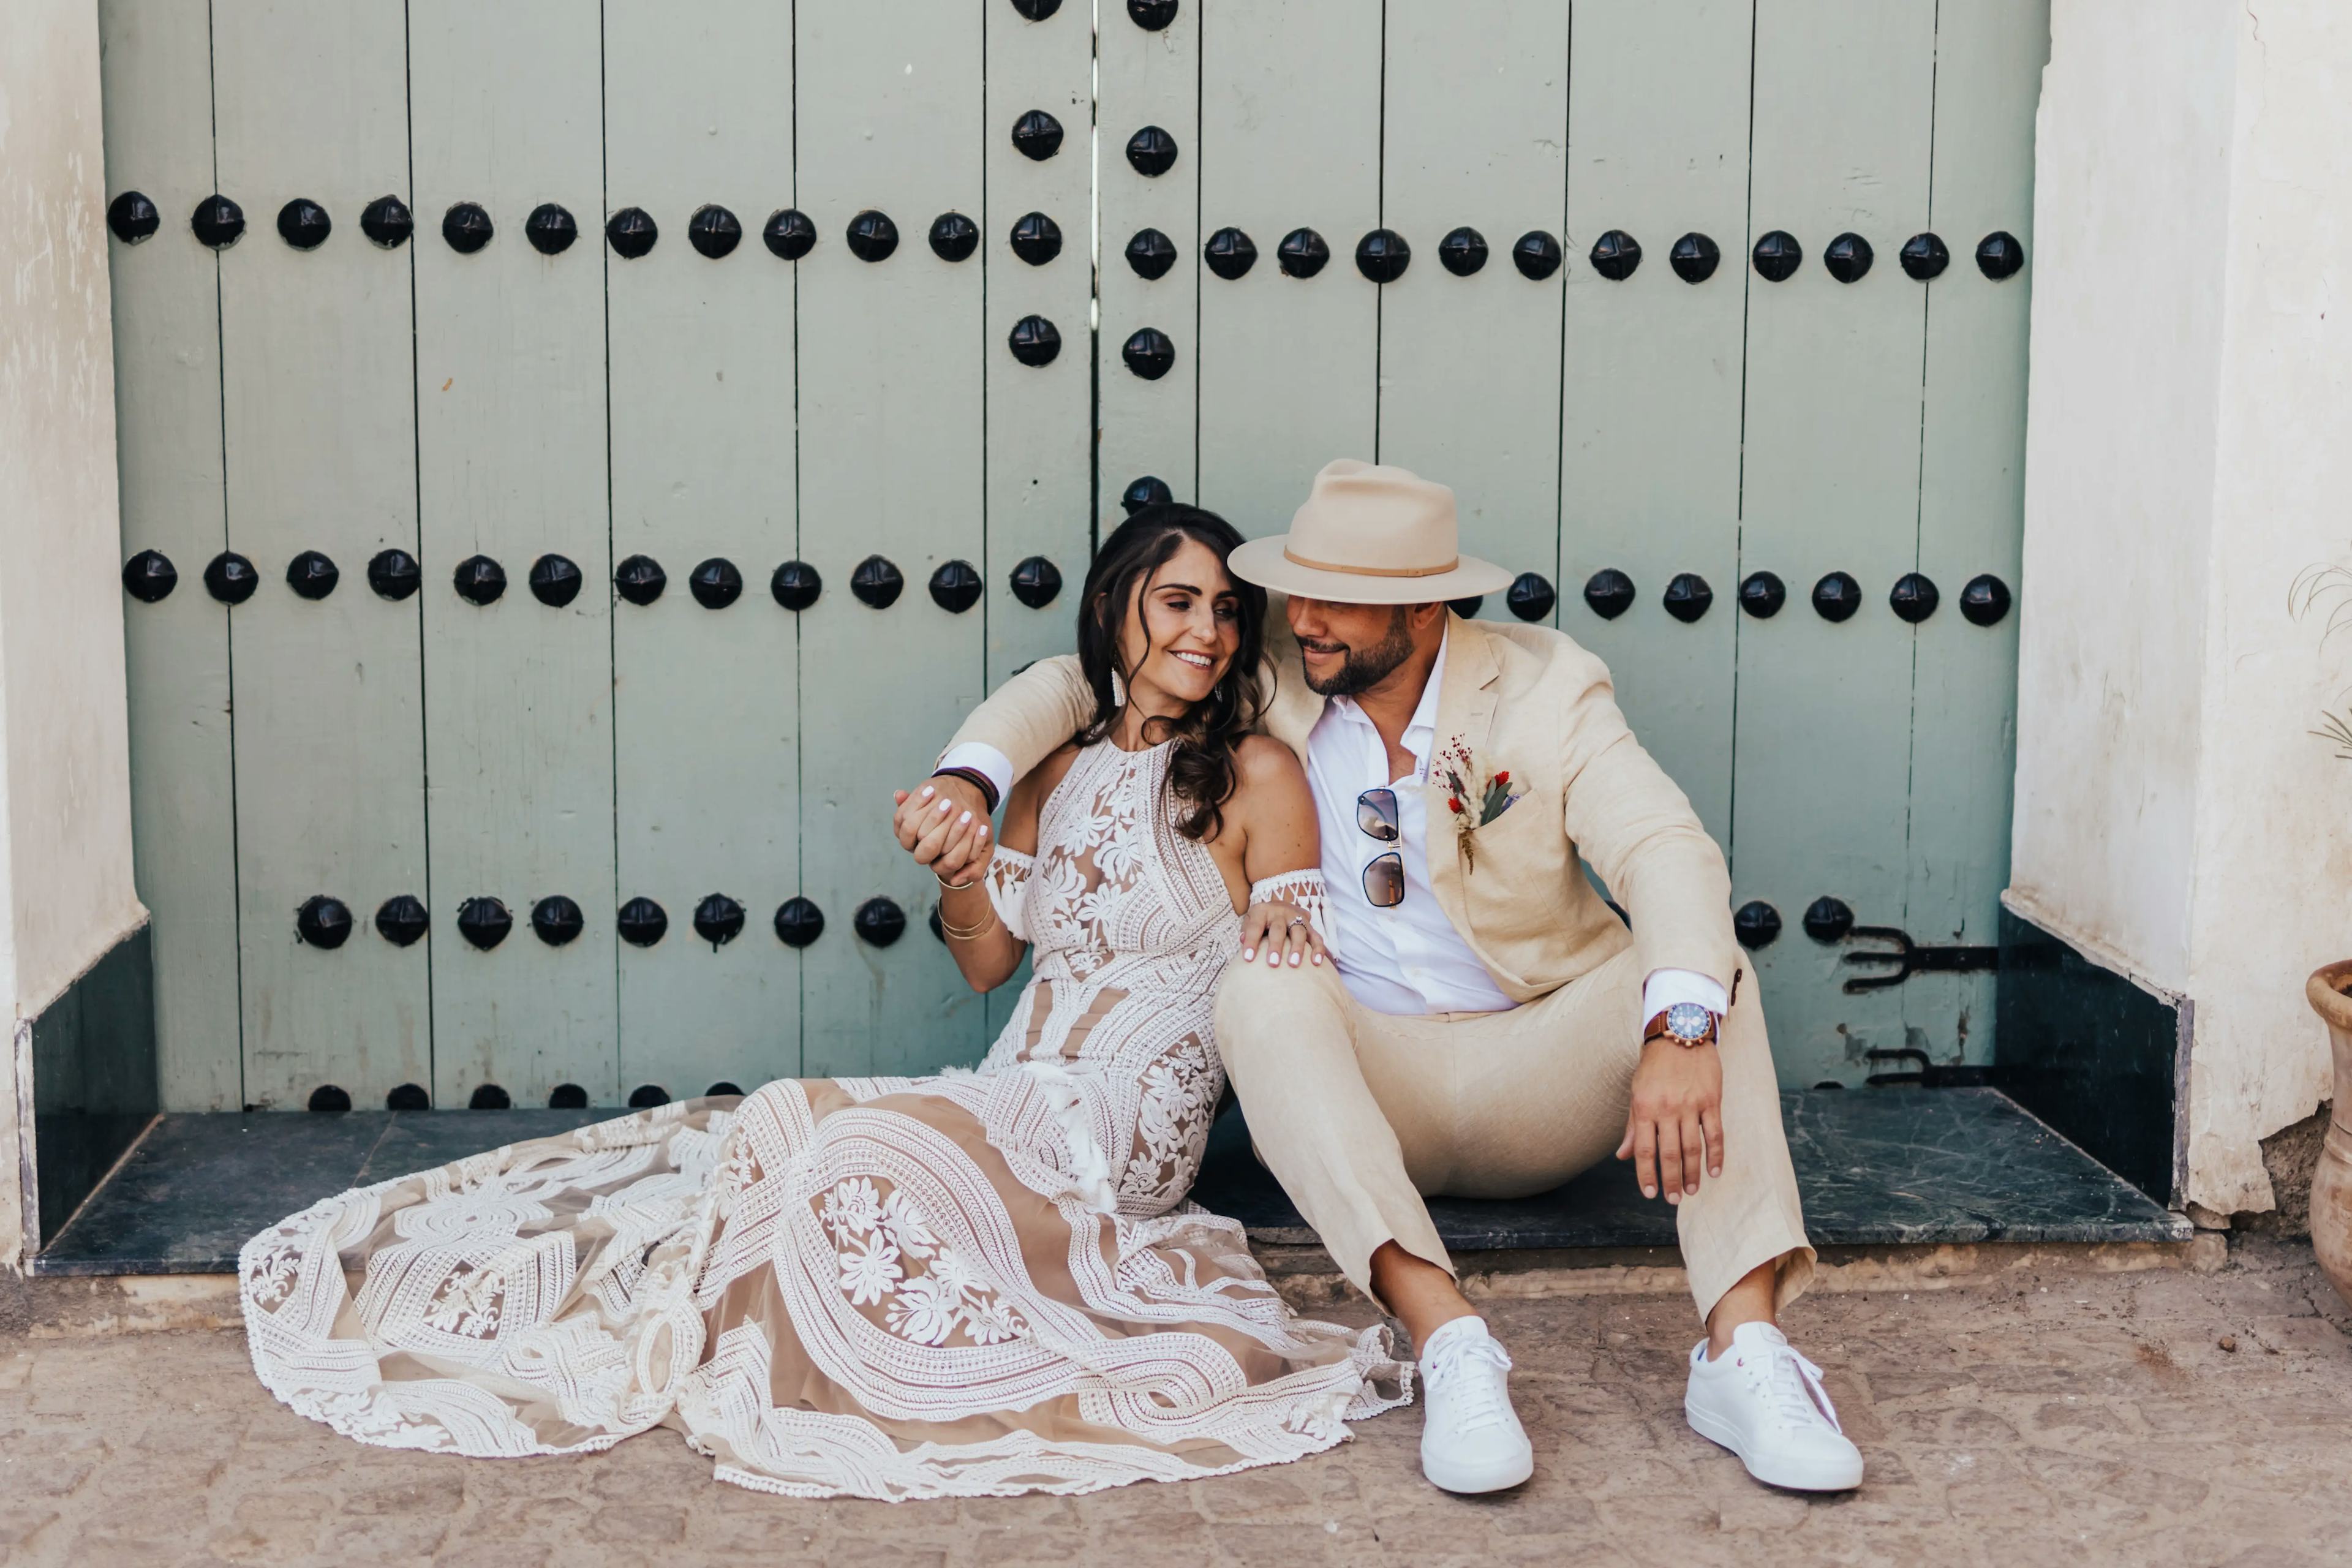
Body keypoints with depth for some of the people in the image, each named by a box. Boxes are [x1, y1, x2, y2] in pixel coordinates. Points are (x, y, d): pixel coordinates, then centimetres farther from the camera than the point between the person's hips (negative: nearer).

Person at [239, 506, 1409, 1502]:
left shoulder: (1256, 775, -2)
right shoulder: (1059, 767, 15)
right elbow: (985, 962, 18)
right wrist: (958, 864, -1)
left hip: (1124, 1126, -6)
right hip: (1013, 1101, 6)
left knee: (819, 1136, -24)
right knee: (774, 1130, -14)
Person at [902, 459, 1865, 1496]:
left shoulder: (1544, 688, -5)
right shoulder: (1268, 687, 2)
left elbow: (1669, 855, -19)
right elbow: (1071, 685, 11)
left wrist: (1681, 1033, -39)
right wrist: (967, 778, -12)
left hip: (1533, 1078, 0)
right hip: (1358, 1080, 1)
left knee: (1704, 971, -26)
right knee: (1263, 984, -31)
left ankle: (1744, 1349, -37)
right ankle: (1446, 1340, -43)